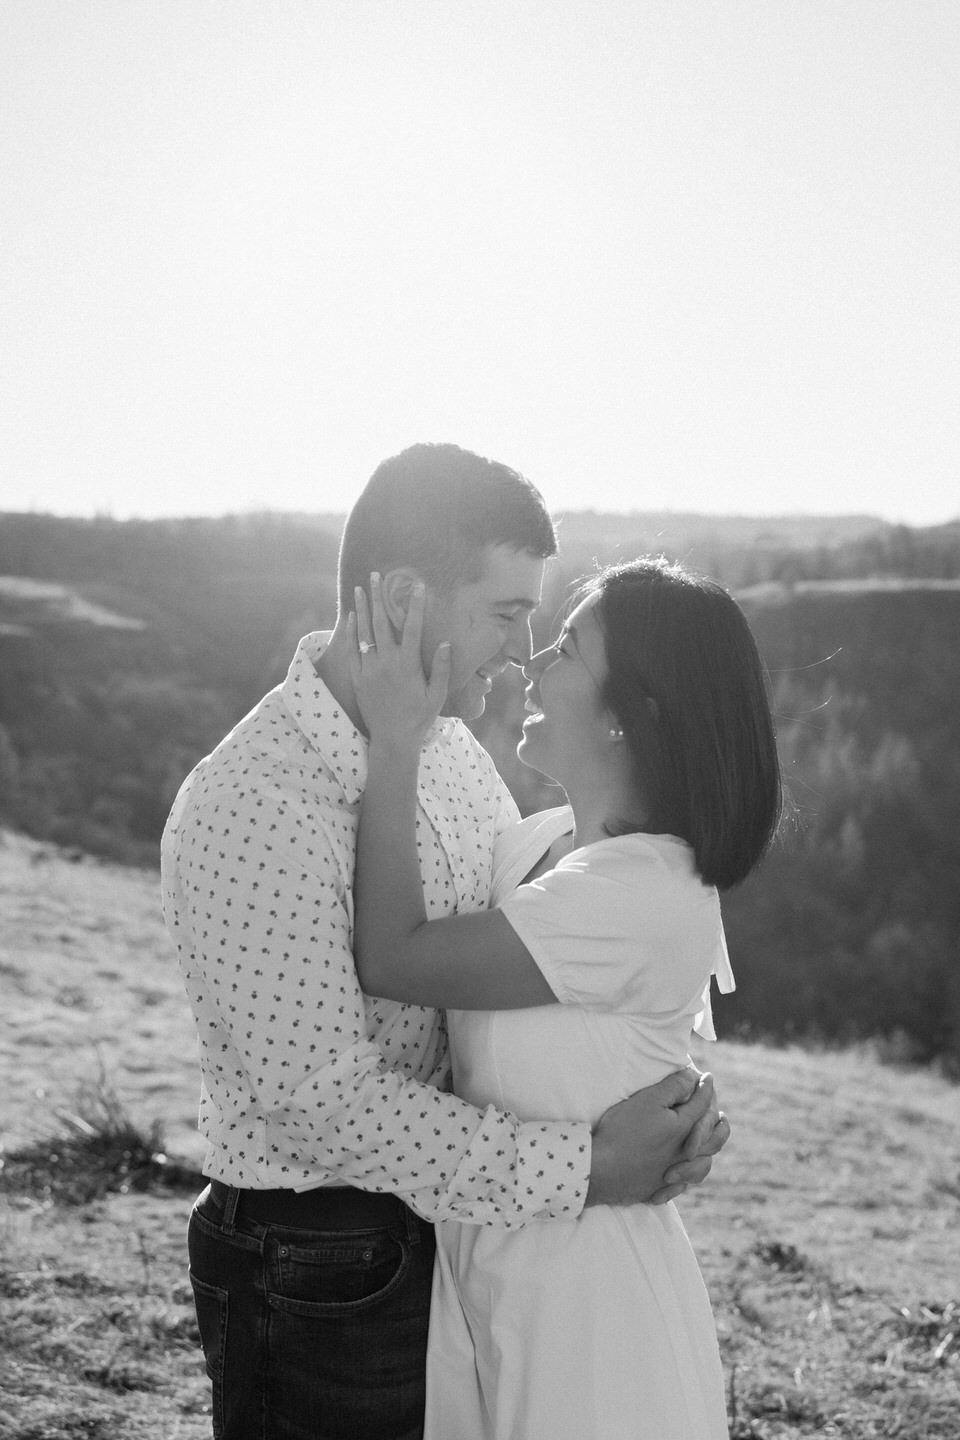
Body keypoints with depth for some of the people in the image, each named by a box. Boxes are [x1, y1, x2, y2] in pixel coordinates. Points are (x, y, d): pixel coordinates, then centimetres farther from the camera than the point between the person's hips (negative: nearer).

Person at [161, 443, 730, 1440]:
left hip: (451, 1226, 7)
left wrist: (676, 1088, -8)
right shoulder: (247, 808, -24)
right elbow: (319, 1097, -26)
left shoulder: (448, 744, 2)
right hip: (317, 1273, -7)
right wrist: (582, 1169, -26)